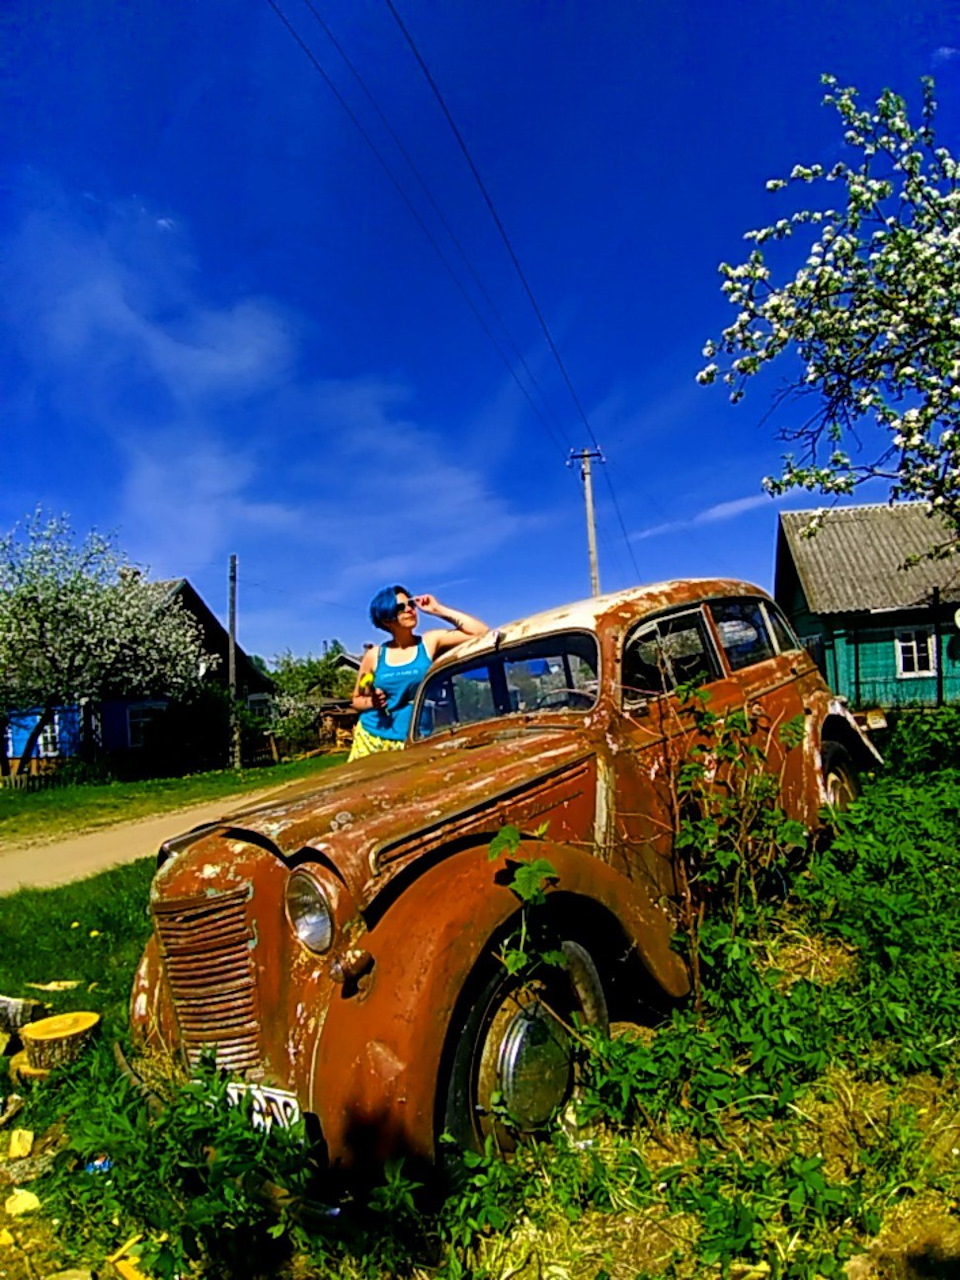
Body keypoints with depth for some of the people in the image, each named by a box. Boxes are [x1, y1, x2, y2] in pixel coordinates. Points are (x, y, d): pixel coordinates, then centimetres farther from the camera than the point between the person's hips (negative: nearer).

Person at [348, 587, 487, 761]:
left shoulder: (430, 642, 1)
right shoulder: (374, 655, 4)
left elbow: (481, 632, -9)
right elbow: (356, 699, 14)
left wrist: (438, 610, -6)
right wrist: (371, 702, -10)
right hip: (370, 738, 2)